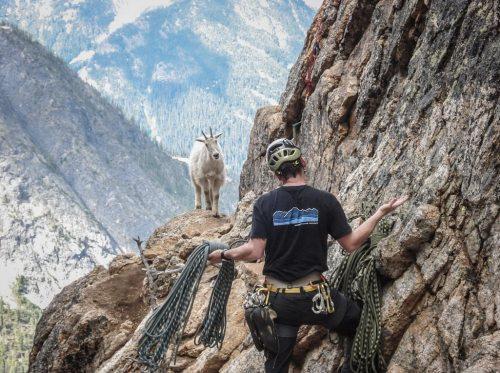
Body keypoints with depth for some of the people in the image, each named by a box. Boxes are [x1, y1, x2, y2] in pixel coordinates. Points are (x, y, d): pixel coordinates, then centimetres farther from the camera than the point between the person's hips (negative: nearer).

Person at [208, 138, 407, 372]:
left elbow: (255, 252, -12)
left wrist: (223, 255, 5)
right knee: (359, 323, 26)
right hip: (316, 298, -1)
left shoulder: (265, 203, -5)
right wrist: (380, 214, 9)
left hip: (278, 301, 1)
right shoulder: (325, 201, -6)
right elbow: (351, 244, -1)